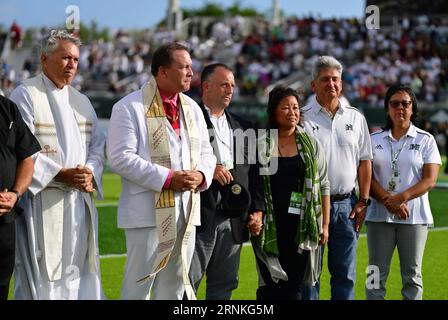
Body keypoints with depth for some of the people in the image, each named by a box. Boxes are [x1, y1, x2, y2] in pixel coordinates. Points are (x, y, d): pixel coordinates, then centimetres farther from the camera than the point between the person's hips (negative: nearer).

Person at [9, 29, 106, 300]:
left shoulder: (81, 101, 16)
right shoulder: (26, 95, -4)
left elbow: (98, 144, 15)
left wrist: (90, 173, -5)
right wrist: (61, 174, -18)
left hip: (79, 201, 7)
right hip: (42, 201, -6)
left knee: (79, 271, 8)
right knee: (42, 275, -6)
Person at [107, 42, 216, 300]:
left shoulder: (192, 108, 15)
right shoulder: (130, 107, -7)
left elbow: (206, 152, 19)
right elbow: (121, 157, -15)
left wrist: (201, 175, -5)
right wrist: (167, 178, -19)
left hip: (186, 212, 7)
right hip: (148, 212, -7)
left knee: (174, 287, 12)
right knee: (139, 285, -3)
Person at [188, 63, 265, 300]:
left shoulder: (242, 127, 17)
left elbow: (253, 172, 17)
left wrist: (257, 209, 8)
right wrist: (207, 170, -18)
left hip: (234, 218, 6)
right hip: (200, 216, -6)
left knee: (224, 285, 11)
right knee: (187, 283, -4)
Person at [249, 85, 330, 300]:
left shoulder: (311, 145, 9)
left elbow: (323, 186, 10)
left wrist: (325, 224, 5)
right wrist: (252, 218, -7)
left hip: (301, 226, 2)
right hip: (270, 226, -1)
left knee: (294, 286, 2)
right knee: (270, 286, -3)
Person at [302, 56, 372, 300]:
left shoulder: (356, 119, 11)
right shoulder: (302, 118, 0)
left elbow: (364, 161, 12)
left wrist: (363, 201, 4)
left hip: (346, 204, 3)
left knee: (345, 271, 6)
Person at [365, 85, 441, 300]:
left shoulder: (426, 140, 5)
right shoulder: (374, 140, 9)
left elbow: (430, 180, -3)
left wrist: (402, 197, -17)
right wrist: (388, 201, -15)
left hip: (414, 216, -1)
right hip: (379, 215, 1)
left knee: (412, 274, 3)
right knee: (376, 274, 1)